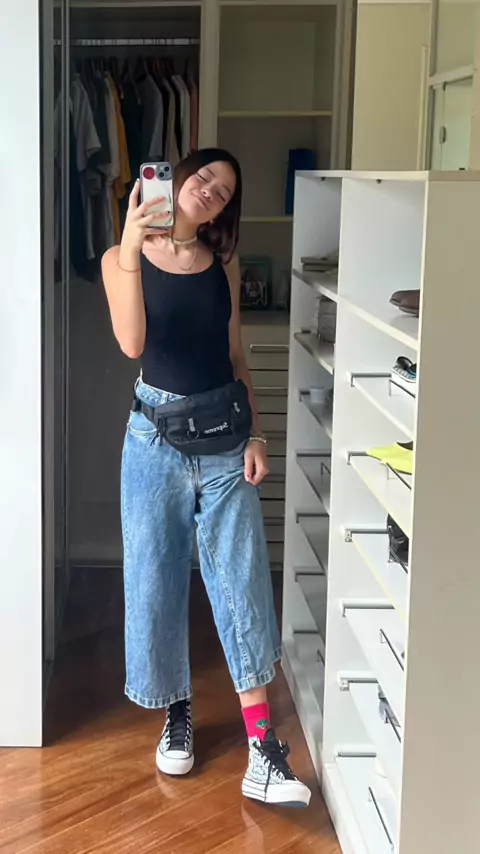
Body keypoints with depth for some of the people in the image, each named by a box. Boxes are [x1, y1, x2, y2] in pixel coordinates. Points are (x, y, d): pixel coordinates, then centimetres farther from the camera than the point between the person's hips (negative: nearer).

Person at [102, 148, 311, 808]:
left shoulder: (224, 264, 8)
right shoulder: (123, 258, -1)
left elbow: (236, 356, 11)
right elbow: (132, 343, -17)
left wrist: (255, 434, 3)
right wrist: (132, 249, -24)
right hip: (157, 433, -1)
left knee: (242, 581, -2)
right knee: (157, 577, 6)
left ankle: (263, 753, -1)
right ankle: (177, 712, 27)